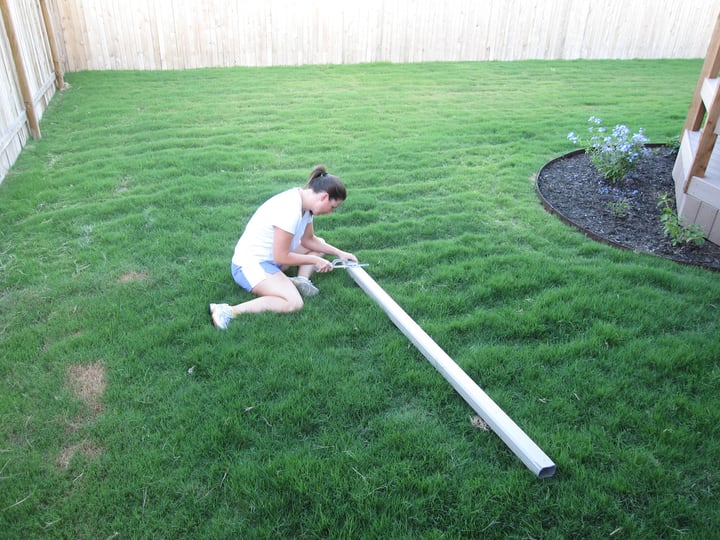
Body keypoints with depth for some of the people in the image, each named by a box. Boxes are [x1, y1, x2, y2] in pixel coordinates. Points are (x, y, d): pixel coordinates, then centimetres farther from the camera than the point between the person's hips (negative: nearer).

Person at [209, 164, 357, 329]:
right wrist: (314, 260, -11)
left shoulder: (304, 201, 1)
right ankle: (230, 311, -28)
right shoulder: (290, 209, -27)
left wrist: (339, 253, 9)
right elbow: (281, 257, -23)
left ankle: (300, 280, -4)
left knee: (318, 243, 19)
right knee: (294, 303, -31)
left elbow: (309, 240, 15)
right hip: (250, 264, -10)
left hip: (271, 256, 10)